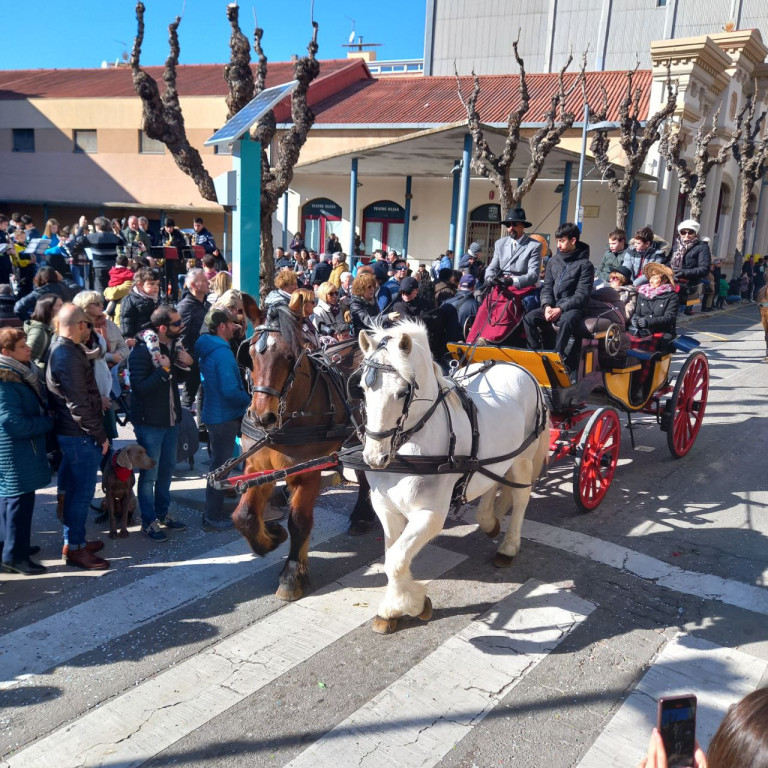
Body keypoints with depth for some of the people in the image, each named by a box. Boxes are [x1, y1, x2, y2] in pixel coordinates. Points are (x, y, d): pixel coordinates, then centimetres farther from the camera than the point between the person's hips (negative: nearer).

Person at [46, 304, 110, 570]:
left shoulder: (59, 347, 8)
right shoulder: (69, 358, -24)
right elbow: (79, 406, -23)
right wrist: (100, 436, -17)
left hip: (68, 432, 10)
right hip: (81, 436, -10)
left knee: (72, 490, 19)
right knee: (81, 493, 2)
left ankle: (75, 540, 31)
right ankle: (74, 548, 13)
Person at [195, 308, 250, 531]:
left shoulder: (205, 348, 9)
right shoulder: (222, 352, -22)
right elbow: (230, 391, -28)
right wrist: (251, 401, -12)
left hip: (214, 413, 10)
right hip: (224, 417, -10)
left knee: (218, 465, 21)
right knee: (220, 467, 1)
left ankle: (212, 513, 32)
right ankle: (213, 519, 12)